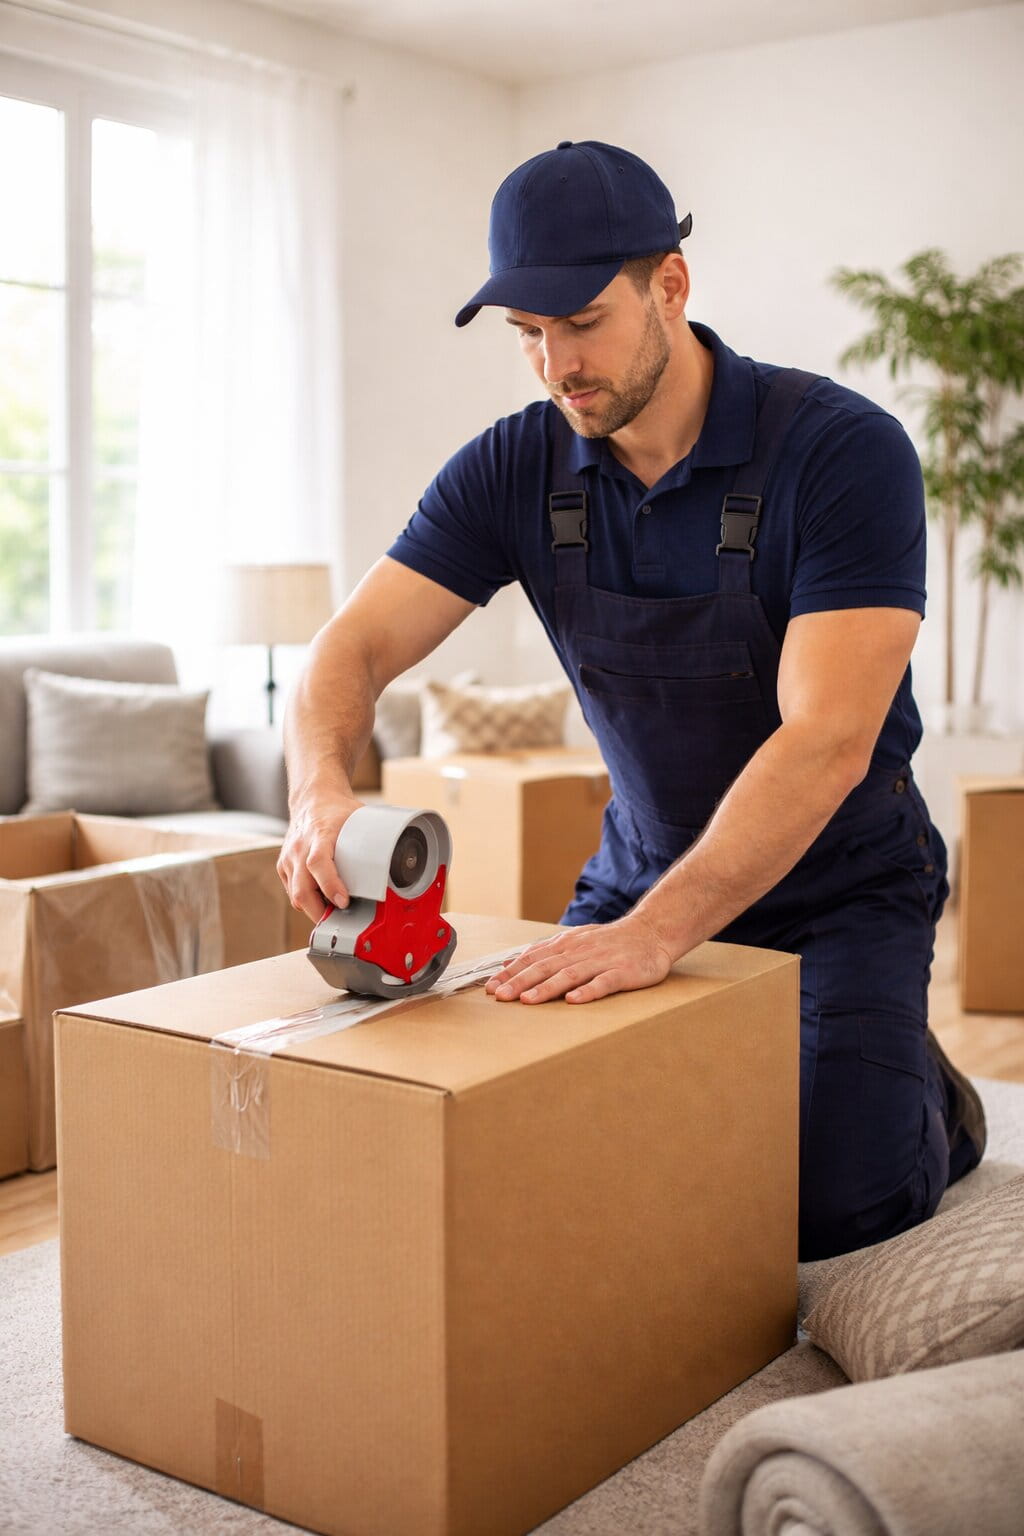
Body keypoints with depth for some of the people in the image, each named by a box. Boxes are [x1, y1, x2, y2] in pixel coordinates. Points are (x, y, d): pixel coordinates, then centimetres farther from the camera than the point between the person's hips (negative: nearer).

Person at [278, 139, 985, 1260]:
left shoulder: (844, 451, -22)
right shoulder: (513, 471, -8)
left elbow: (826, 744, -31)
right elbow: (352, 651, -13)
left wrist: (654, 932, -43)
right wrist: (321, 789, -36)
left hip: (840, 886, -4)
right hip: (646, 878, 4)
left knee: (824, 1200, -18)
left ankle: (930, 1102, 17)